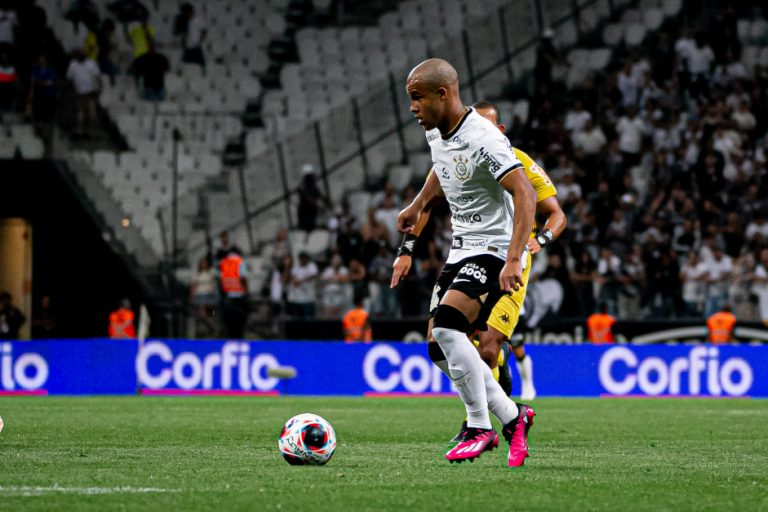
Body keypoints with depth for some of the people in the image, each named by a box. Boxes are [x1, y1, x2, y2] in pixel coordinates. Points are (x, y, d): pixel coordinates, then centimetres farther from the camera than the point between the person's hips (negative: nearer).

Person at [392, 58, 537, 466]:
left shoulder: (483, 139, -23)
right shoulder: (436, 132, 4)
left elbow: (525, 195, -30)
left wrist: (514, 260, -37)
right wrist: (417, 206, 36)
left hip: (494, 250, -9)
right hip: (460, 250, 9)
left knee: (446, 324, -26)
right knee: (439, 348, 1)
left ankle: (481, 427, -15)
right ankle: (512, 417, 14)